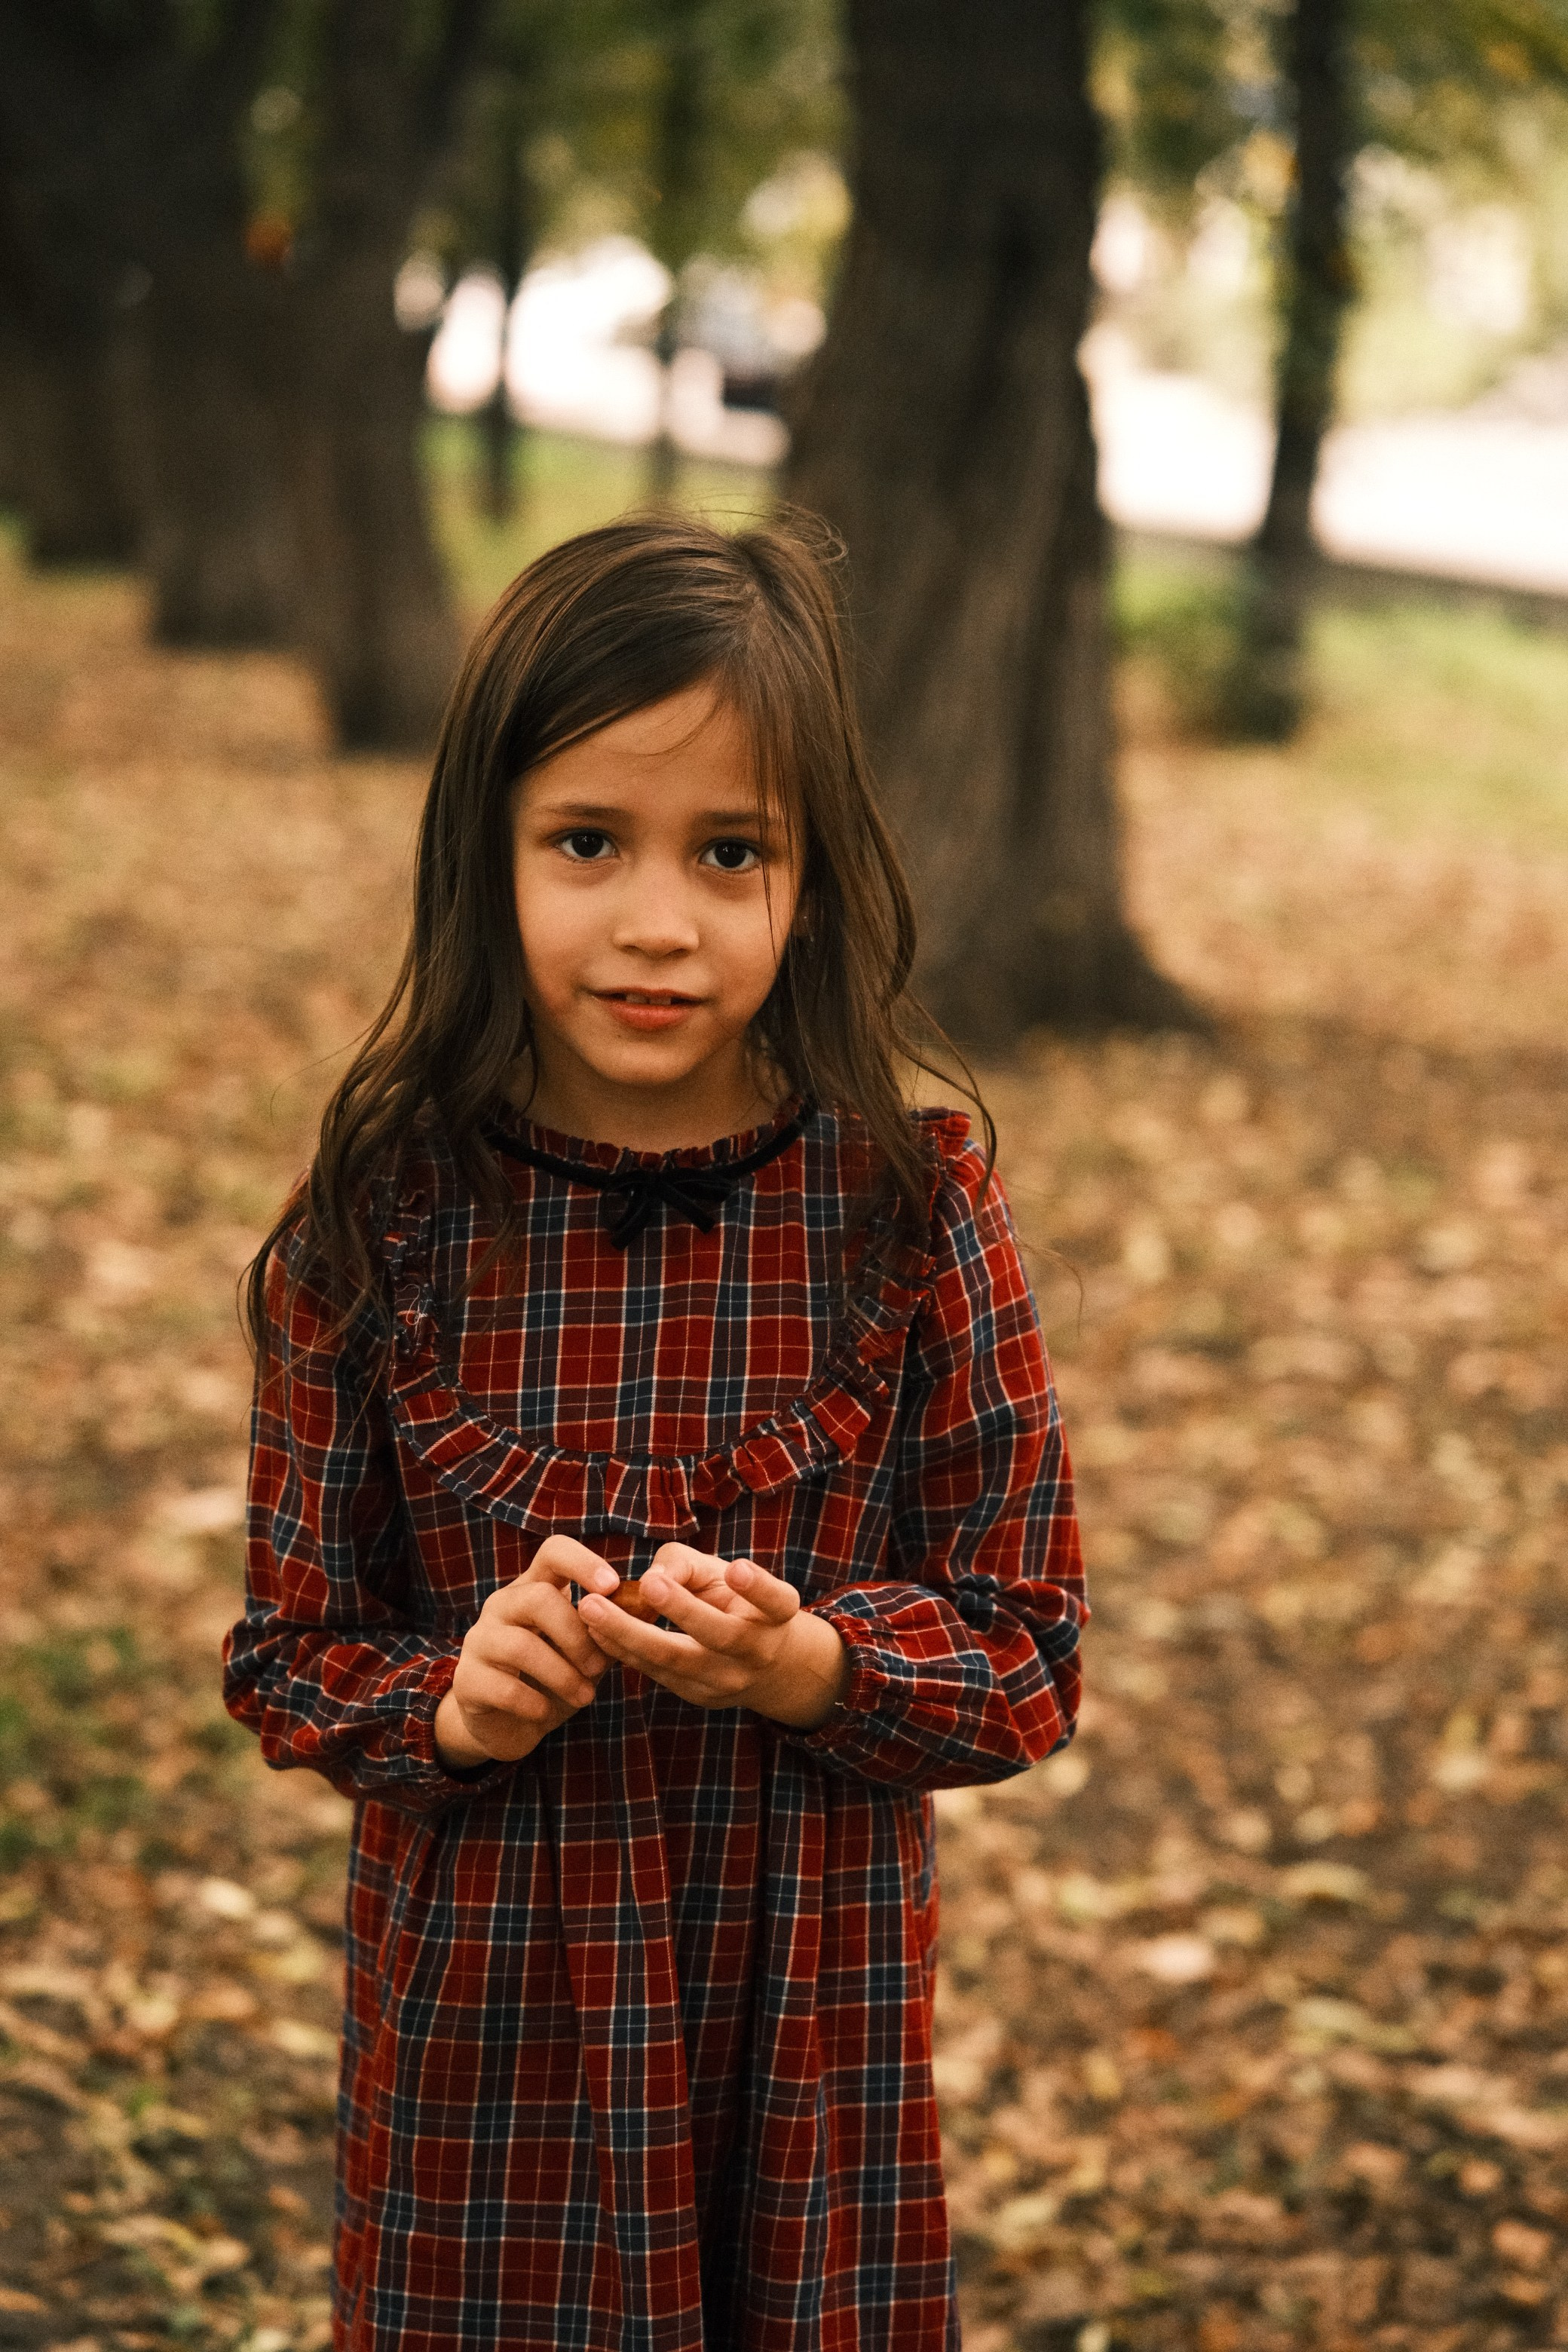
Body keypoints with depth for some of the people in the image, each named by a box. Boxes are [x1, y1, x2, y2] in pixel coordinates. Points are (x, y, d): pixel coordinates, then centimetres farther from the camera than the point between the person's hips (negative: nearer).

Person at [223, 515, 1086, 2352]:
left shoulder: (911, 1211, -9)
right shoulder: (385, 1229, -8)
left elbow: (1027, 1653, -5)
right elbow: (289, 1653, 0)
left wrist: (811, 1665, -23)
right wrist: (453, 1702, -20)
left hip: (816, 2015, 0)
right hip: (481, 2018, 0)